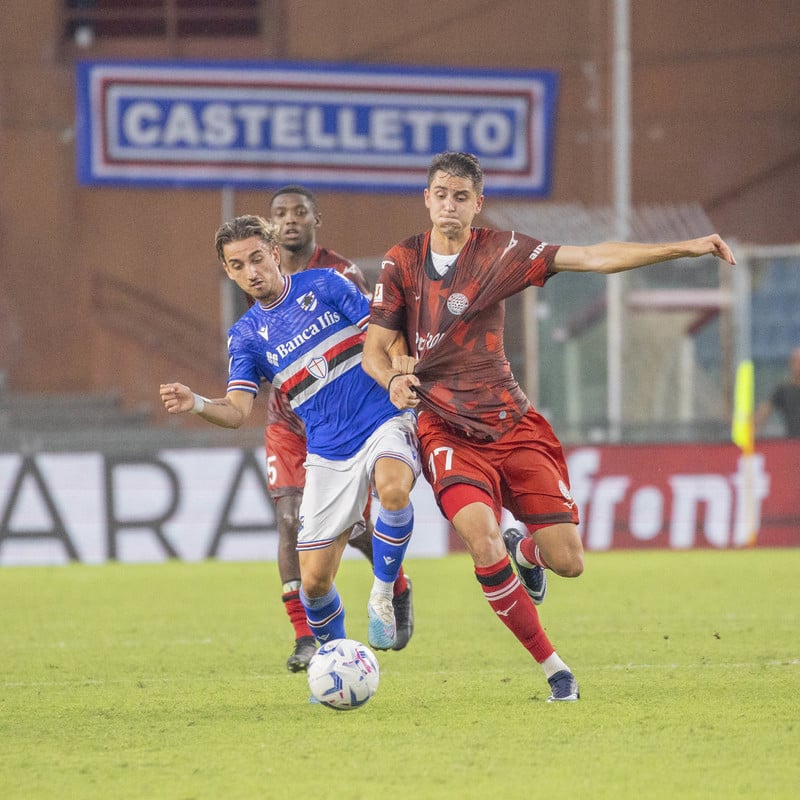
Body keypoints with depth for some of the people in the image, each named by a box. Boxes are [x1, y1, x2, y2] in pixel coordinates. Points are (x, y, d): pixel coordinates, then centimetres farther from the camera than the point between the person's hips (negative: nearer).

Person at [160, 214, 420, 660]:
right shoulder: (246, 335, 5)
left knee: (394, 487, -38)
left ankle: (384, 593, -14)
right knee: (314, 581, -3)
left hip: (384, 422, -3)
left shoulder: (325, 285, 0)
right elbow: (237, 412, -5)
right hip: (328, 453, 3)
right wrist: (195, 404, -25)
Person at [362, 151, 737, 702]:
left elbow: (594, 258, -5)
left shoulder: (501, 251, -1)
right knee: (483, 539, -27)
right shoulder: (402, 262, 2)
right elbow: (375, 349, 5)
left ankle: (524, 550, 34)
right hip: (447, 431, -1)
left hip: (512, 424, 1)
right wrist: (395, 377, -18)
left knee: (568, 561, -6)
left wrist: (685, 248, -11)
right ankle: (552, 666, -11)